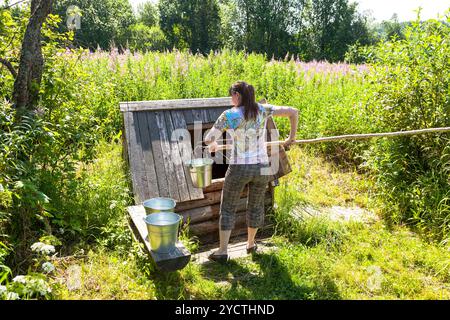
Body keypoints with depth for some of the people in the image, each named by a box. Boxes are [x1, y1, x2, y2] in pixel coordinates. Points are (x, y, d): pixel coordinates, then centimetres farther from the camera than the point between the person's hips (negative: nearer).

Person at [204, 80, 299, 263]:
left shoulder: (228, 115, -12)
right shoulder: (263, 109, -2)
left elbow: (209, 139, -8)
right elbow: (293, 112, 0)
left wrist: (213, 144, 17)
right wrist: (292, 137, 13)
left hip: (239, 169, -3)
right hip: (262, 167, 4)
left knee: (227, 208, 14)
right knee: (255, 205, 24)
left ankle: (222, 252, 18)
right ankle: (251, 244, 40)